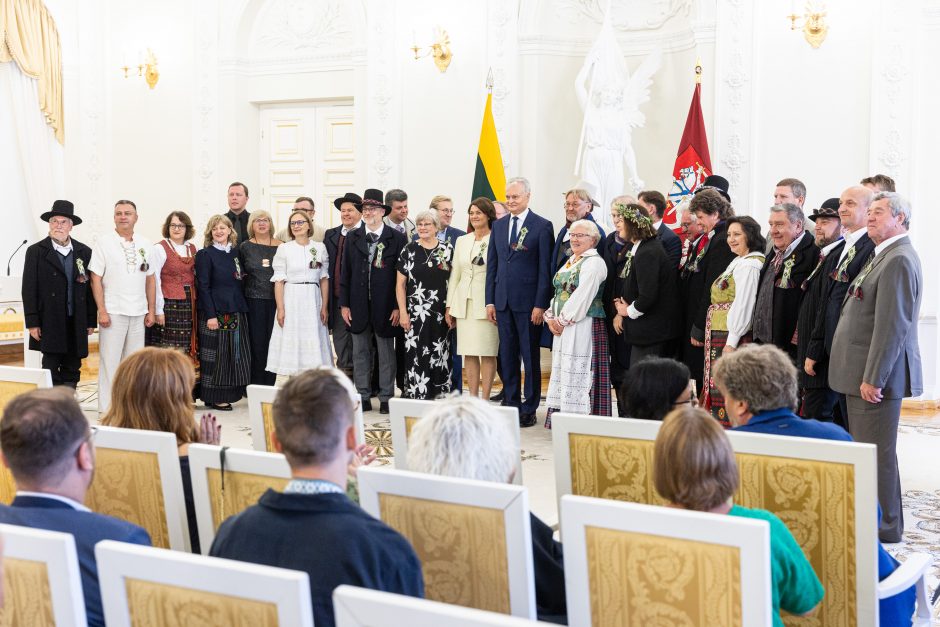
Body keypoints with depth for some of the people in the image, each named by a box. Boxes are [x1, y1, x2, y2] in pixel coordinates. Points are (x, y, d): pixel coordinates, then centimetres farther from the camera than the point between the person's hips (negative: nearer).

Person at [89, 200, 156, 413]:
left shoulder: (145, 244, 11)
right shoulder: (104, 243, -1)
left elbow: (150, 279, 14)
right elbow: (96, 279, -4)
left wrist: (151, 310, 8)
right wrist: (101, 311, -10)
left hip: (138, 313, 4)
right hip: (113, 312, -4)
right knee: (110, 362, -2)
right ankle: (106, 409, 3)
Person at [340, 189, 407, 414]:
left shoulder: (396, 238, -2)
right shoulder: (353, 238, 8)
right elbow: (345, 273, 7)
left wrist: (398, 307, -7)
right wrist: (344, 304, 2)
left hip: (385, 306, -3)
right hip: (358, 305, 3)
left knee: (386, 353, 5)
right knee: (360, 353, 8)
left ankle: (386, 398, 13)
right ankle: (363, 397, 17)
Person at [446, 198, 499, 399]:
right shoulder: (462, 241, 14)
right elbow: (455, 274, 16)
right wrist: (449, 304, 12)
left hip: (486, 304, -5)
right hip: (464, 303, 5)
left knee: (487, 353, -2)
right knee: (468, 353, 6)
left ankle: (485, 399, 3)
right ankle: (472, 398, 12)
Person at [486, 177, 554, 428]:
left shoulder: (542, 226, -4)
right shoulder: (498, 225, 11)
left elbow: (545, 268, -7)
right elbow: (492, 264, 13)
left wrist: (540, 304, -11)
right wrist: (490, 300, 7)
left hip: (528, 302, -5)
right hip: (503, 301, 5)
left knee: (530, 356, 2)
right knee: (507, 355, 9)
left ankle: (529, 409, 10)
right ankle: (511, 404, 18)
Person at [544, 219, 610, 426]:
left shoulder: (594, 263, -10)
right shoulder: (570, 262, 18)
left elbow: (582, 297, -17)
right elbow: (559, 292, 16)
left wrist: (562, 319, -13)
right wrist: (551, 318, 2)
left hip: (583, 326, -9)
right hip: (563, 327, 9)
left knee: (579, 372, -8)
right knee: (563, 370, 9)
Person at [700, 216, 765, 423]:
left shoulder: (749, 265, -14)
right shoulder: (739, 262, 17)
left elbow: (743, 305, -19)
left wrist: (731, 343, -19)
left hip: (733, 337, -10)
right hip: (721, 336, 10)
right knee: (720, 389, 11)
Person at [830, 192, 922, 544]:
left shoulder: (898, 261, -17)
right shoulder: (882, 256, 16)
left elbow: (892, 326, -22)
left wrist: (873, 378, -21)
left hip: (877, 375, -10)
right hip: (864, 373, 10)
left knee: (876, 452, -2)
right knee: (865, 450, 16)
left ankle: (885, 526, 9)